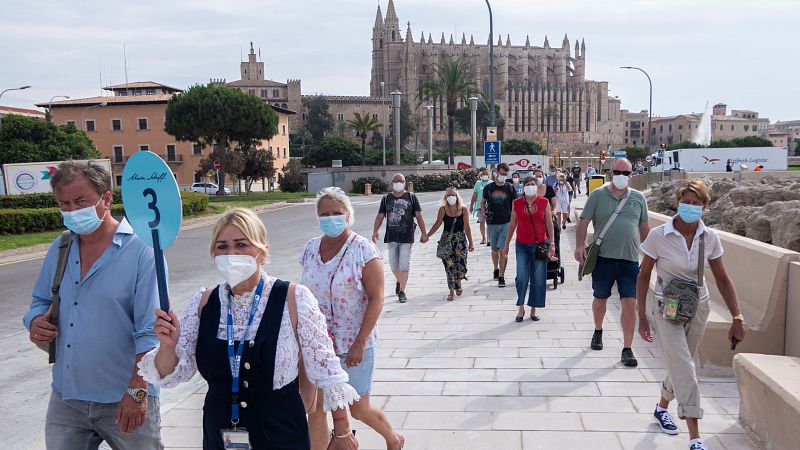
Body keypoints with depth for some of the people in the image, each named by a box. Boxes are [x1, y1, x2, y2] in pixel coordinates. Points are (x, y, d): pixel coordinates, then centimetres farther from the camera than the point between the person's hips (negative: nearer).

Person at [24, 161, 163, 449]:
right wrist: (35, 322, -4)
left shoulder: (141, 250, -12)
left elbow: (149, 333, -16)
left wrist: (137, 391, -20)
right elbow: (41, 302, 19)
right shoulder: (59, 249, 7)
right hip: (65, 397, 5)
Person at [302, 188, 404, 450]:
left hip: (354, 343, -4)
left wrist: (360, 343, -19)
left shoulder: (363, 249, -12)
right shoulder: (311, 248, 3)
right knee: (315, 407, 4)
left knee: (359, 409, 9)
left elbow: (376, 299, -14)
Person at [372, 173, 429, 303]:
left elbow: (419, 216, 3)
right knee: (393, 264, 12)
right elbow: (380, 216, 4)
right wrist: (375, 231, -10)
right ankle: (398, 281, 40)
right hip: (391, 237, 3)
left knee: (404, 265, -6)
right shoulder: (386, 199, 8)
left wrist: (424, 233, -2)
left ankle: (402, 291, 1)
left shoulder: (411, 197, 3)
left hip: (407, 237, -3)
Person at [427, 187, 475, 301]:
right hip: (446, 240, 0)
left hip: (460, 240, 0)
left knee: (461, 266, -5)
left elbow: (467, 227, 2)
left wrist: (470, 243, 4)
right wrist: (427, 236, 0)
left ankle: (458, 284, 27)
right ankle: (452, 291, 12)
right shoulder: (443, 209, -1)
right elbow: (437, 224, 5)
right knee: (449, 266, 0)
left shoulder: (463, 209, -1)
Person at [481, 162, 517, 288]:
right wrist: (485, 213, 0)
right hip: (492, 224, 2)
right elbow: (483, 203, 16)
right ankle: (496, 270, 36)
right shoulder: (488, 188, 4)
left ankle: (501, 277, -6)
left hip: (506, 223, -2)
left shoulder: (510, 189, 2)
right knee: (494, 249, 14)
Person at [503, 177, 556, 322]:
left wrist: (551, 244, -1)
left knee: (538, 279, 3)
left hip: (539, 244, 0)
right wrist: (506, 244, 11)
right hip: (522, 245, 0)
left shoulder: (544, 202, 0)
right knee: (522, 277, -7)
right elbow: (512, 225, 10)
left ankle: (533, 309, 16)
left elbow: (549, 225, 3)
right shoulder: (517, 203, 3)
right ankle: (521, 308, 8)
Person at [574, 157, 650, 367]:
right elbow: (584, 222, -2)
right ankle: (598, 332, 42)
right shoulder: (598, 195, 0)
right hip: (603, 257, -1)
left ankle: (627, 349, 1)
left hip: (630, 259, 1)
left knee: (630, 303, -6)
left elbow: (644, 228, 15)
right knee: (600, 299, 15)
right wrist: (580, 245, -15)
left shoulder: (638, 198, 8)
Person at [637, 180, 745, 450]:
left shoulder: (709, 238, -6)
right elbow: (643, 277, -6)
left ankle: (662, 407, 45)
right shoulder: (658, 236, -15)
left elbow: (722, 280, 1)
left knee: (680, 366, 17)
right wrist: (643, 316, -9)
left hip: (698, 308, 4)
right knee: (685, 371, -11)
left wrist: (737, 318, -6)